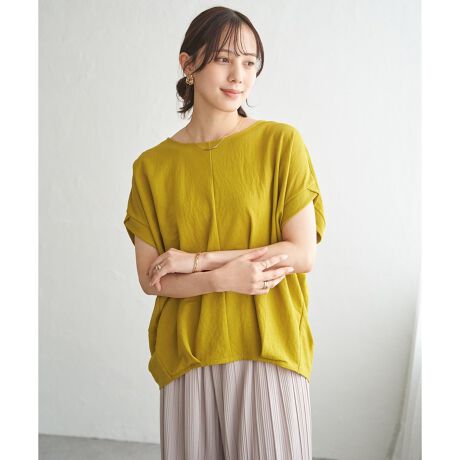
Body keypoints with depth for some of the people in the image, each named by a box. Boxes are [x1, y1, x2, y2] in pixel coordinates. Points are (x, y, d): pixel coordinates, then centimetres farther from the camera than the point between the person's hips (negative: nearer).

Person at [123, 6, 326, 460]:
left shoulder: (281, 142, -3)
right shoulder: (151, 166, 2)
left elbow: (304, 254, -7)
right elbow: (150, 279, 0)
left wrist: (195, 260, -10)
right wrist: (224, 277, -17)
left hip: (268, 349, -1)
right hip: (186, 354, 2)